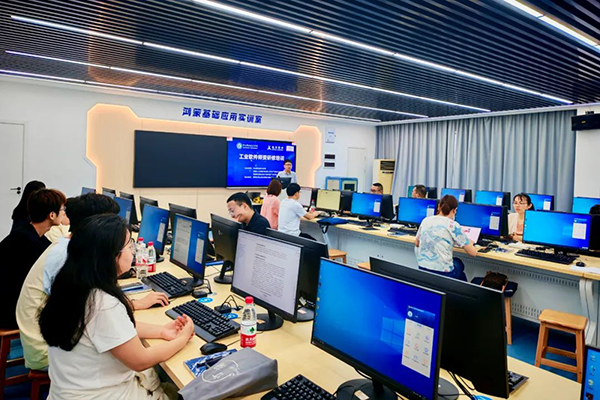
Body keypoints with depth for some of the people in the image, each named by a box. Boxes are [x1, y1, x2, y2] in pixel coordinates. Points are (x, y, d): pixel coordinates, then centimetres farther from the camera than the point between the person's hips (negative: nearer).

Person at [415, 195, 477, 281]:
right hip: (442, 273, -5)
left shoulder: (425, 220, 3)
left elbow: (417, 243, 19)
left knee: (456, 261, 31)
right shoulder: (452, 225, -11)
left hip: (422, 269, 5)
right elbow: (473, 253, -6)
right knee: (458, 263, 30)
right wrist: (468, 243, 14)